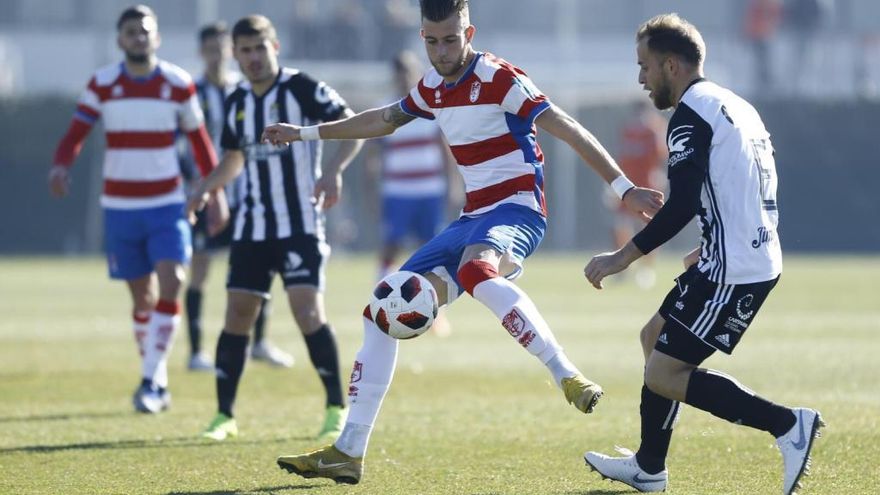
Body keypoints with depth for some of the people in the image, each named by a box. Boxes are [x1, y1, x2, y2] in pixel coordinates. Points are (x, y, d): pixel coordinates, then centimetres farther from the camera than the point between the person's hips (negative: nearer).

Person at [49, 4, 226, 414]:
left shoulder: (178, 84, 0)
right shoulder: (102, 84, -1)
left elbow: (199, 140, 8)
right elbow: (76, 133, -3)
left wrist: (215, 193, 7)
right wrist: (61, 166, -24)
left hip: (167, 203, 0)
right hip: (119, 207, 1)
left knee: (171, 284, -18)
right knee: (142, 298, 6)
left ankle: (151, 379, -14)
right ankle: (158, 383, 19)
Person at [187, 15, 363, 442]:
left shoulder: (301, 89, -7)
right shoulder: (237, 103, 11)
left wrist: (333, 169, -26)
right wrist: (203, 190, 8)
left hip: (300, 226, -5)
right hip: (250, 229, 5)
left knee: (308, 311, -15)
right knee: (237, 315, 2)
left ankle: (336, 410, -3)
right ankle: (224, 415, 10)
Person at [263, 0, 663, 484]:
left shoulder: (498, 79, -12)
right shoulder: (432, 87, 12)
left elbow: (570, 131, -16)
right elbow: (386, 119, 32)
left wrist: (624, 187, -24)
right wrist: (306, 133, 36)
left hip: (516, 211, -8)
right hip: (472, 220, 8)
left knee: (475, 270, -42)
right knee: (382, 314, 2)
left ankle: (568, 377, -42)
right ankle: (348, 452, 7)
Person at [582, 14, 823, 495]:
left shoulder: (691, 114, -11)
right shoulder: (736, 107, 17)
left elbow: (681, 206, -20)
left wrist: (624, 256, -15)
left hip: (731, 270, -10)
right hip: (758, 261, 10)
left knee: (663, 375, -8)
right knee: (655, 338, 21)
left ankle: (787, 425, -12)